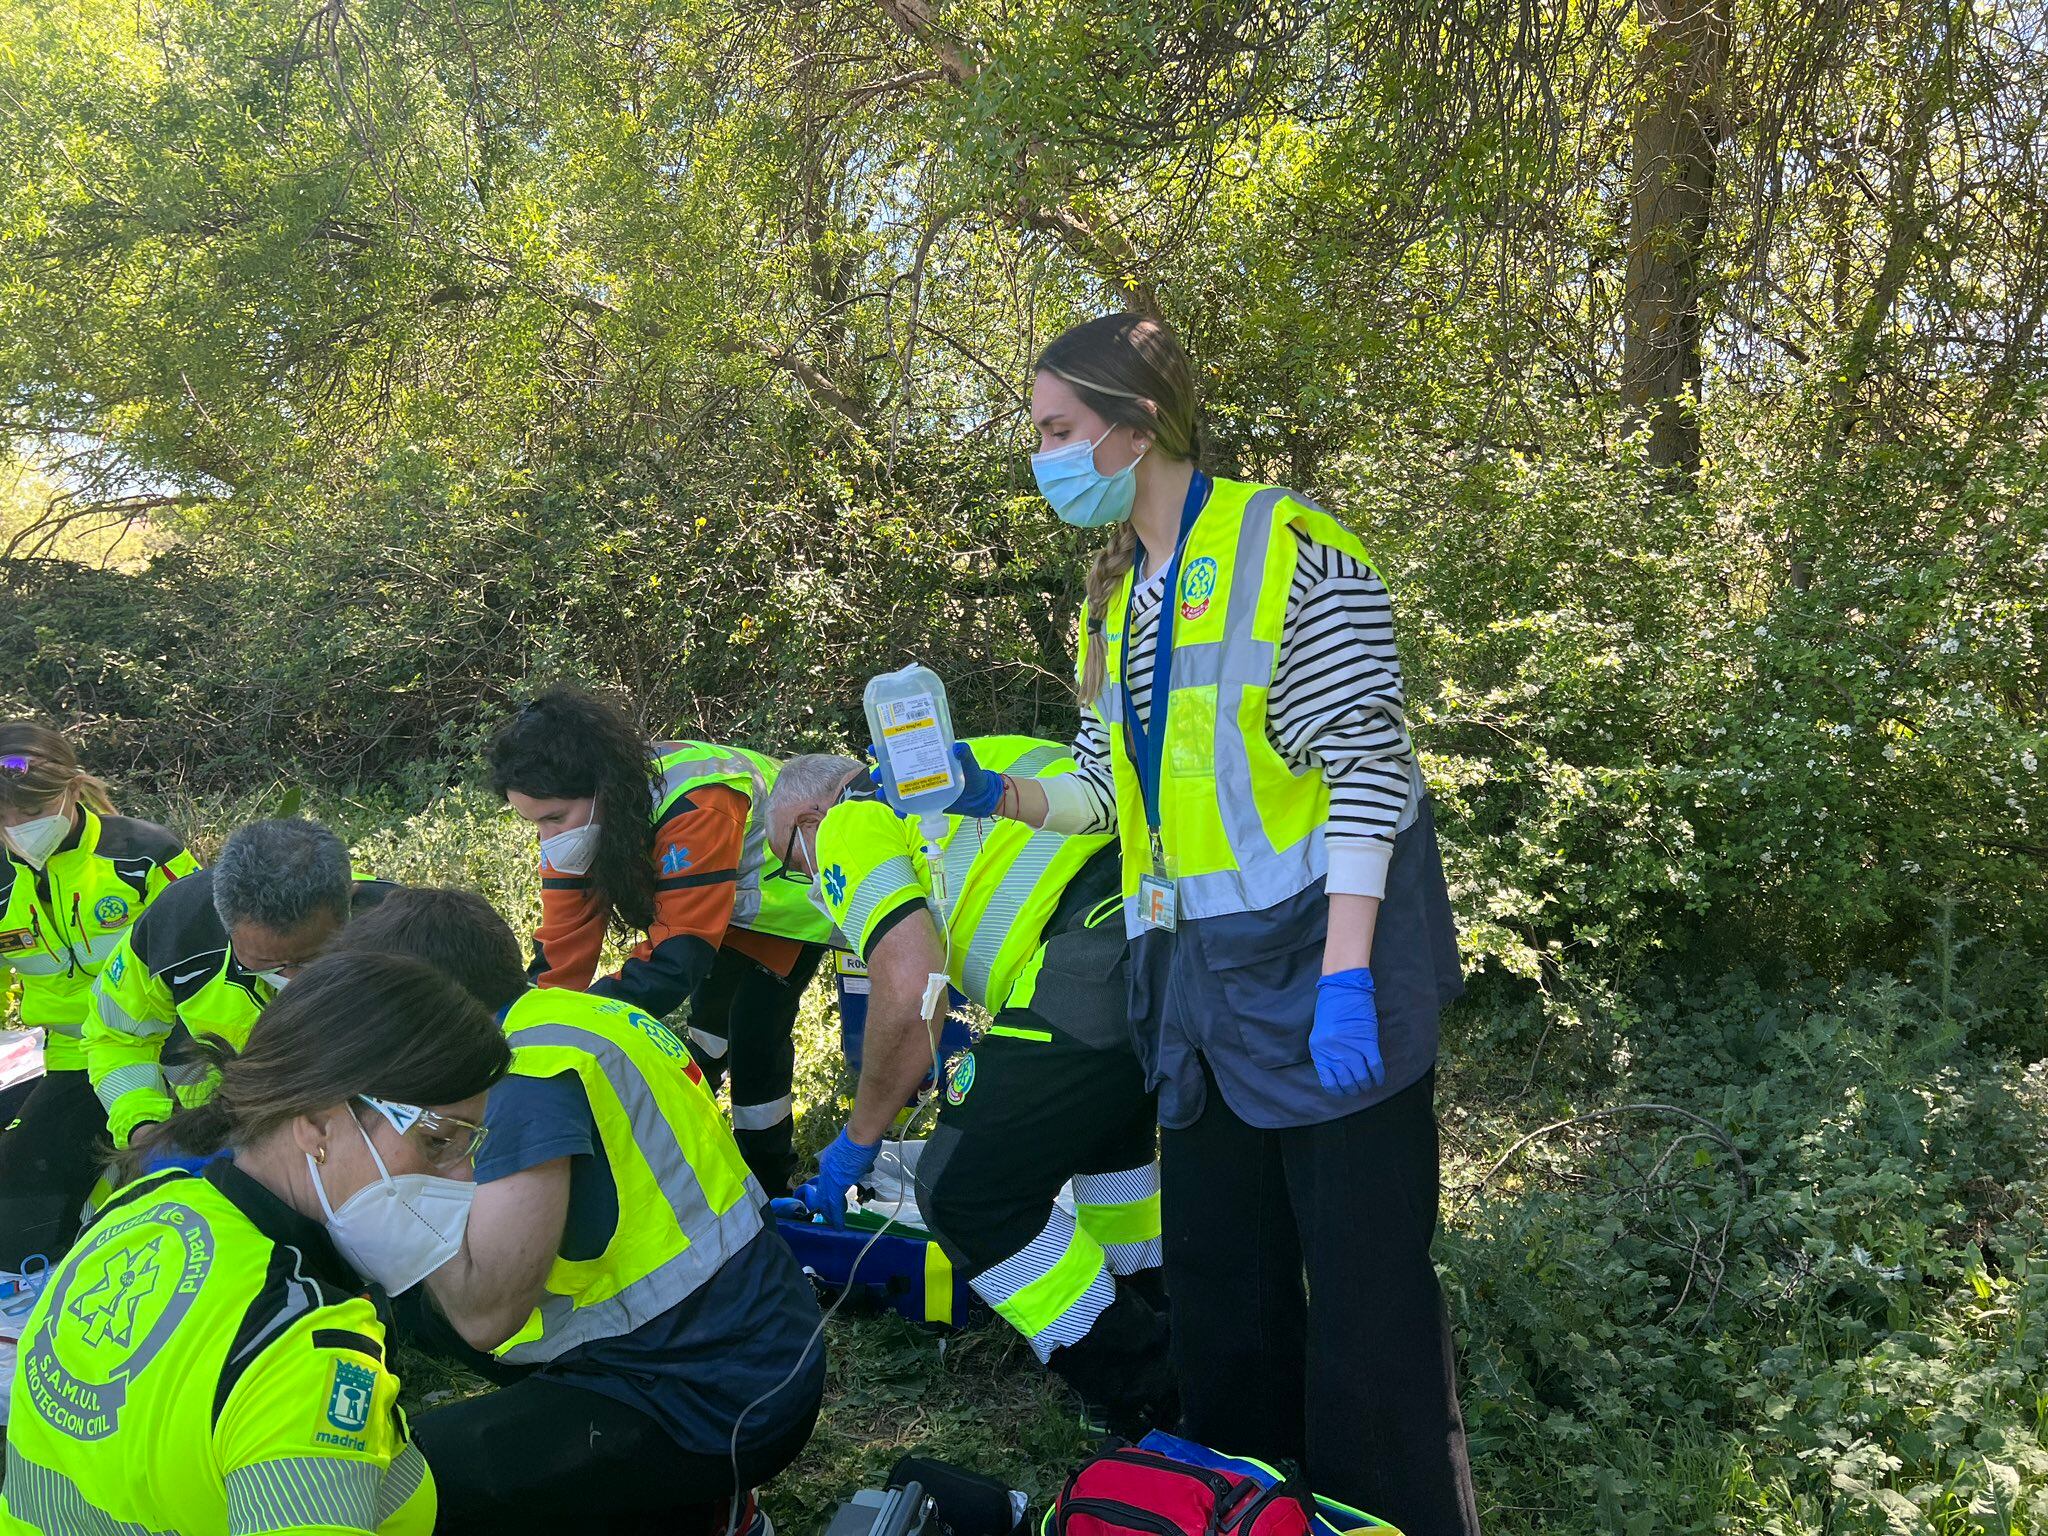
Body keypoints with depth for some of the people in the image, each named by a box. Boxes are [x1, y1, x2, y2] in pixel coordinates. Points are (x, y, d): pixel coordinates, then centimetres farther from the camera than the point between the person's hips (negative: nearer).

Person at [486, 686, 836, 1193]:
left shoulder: (695, 806, -45)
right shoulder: (577, 817, -22)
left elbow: (674, 959, -46)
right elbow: (562, 951, -20)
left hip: (790, 892, -6)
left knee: (753, 1034, -11)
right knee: (711, 1015, 10)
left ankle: (767, 1188, 7)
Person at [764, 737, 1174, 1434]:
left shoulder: (851, 824, 8)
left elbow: (910, 990, -6)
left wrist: (859, 1138, 9)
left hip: (1104, 955, -10)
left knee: (965, 1193, 2)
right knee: (1104, 1116, 34)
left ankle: (1153, 1409, 12)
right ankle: (1148, 1320, 49)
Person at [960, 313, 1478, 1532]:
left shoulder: (1288, 548, -9)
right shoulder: (1114, 598, 14)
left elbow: (1368, 772, -14)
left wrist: (1345, 973, -20)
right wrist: (996, 794, 1)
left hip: (1323, 968, -7)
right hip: (1203, 982, 8)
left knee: (1365, 1291, 0)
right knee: (1219, 1284, 15)